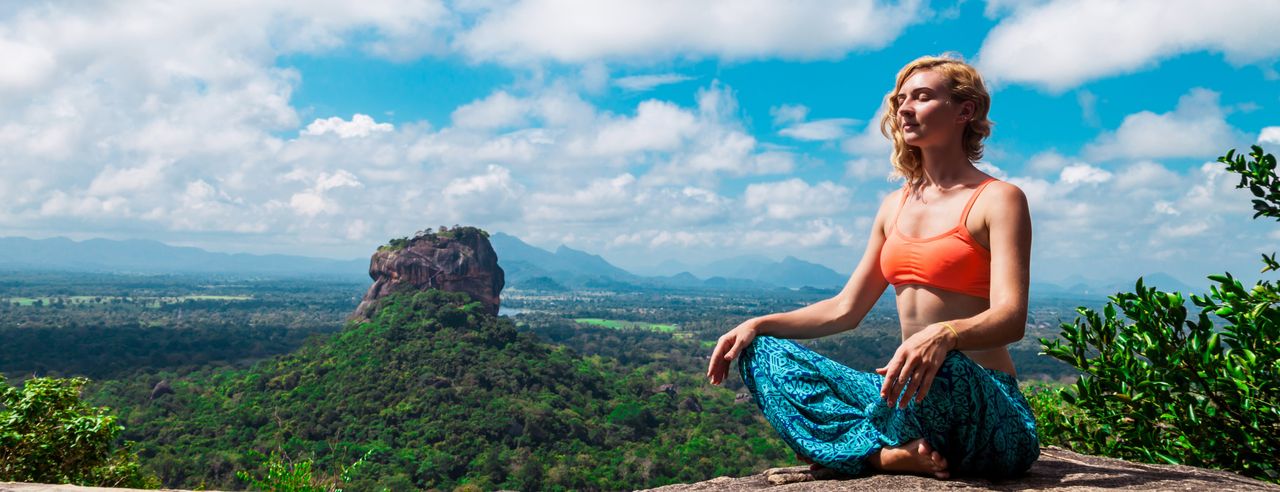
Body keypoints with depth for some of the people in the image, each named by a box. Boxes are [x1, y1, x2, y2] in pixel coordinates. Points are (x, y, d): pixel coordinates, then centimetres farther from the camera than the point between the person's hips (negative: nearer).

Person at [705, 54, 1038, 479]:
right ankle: (890, 452, -22)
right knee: (764, 353, -5)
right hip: (911, 392, 6)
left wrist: (943, 335, -40)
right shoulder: (897, 206, 15)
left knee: (942, 366, -41)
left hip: (984, 403, -6)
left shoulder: (998, 199, -4)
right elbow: (845, 308, 16)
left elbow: (1011, 318, -18)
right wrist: (758, 325, 4)